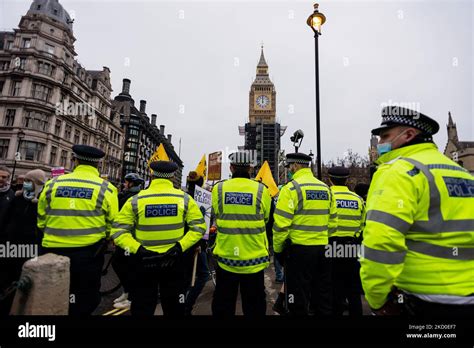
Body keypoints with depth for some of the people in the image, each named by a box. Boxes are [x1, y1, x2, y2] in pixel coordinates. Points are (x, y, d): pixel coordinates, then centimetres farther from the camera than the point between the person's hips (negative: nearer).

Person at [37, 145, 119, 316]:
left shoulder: (52, 184, -1)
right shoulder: (105, 188, -9)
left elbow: (41, 220, 10)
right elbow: (112, 225, -5)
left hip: (53, 251, 3)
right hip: (88, 253, -3)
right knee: (85, 302, 14)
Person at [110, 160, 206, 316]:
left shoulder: (136, 200, -8)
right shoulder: (184, 198, -6)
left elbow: (118, 230, -9)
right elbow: (199, 226, -7)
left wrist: (137, 249, -12)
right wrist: (181, 246, -11)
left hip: (143, 260, 0)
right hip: (174, 259, 1)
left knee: (142, 309, 19)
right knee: (174, 308, 21)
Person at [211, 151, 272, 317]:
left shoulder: (218, 189, -9)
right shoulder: (261, 190, -11)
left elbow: (216, 218, 4)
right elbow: (265, 219, 2)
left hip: (226, 256, 1)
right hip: (254, 258, 0)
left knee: (223, 305, 19)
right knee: (254, 305, 18)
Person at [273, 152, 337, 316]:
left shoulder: (291, 188, -12)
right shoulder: (326, 188, 8)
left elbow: (281, 224, -15)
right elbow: (332, 222, 11)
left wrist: (278, 249, -3)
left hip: (299, 249, -6)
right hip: (323, 249, 7)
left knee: (299, 299, 8)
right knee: (322, 296, 19)